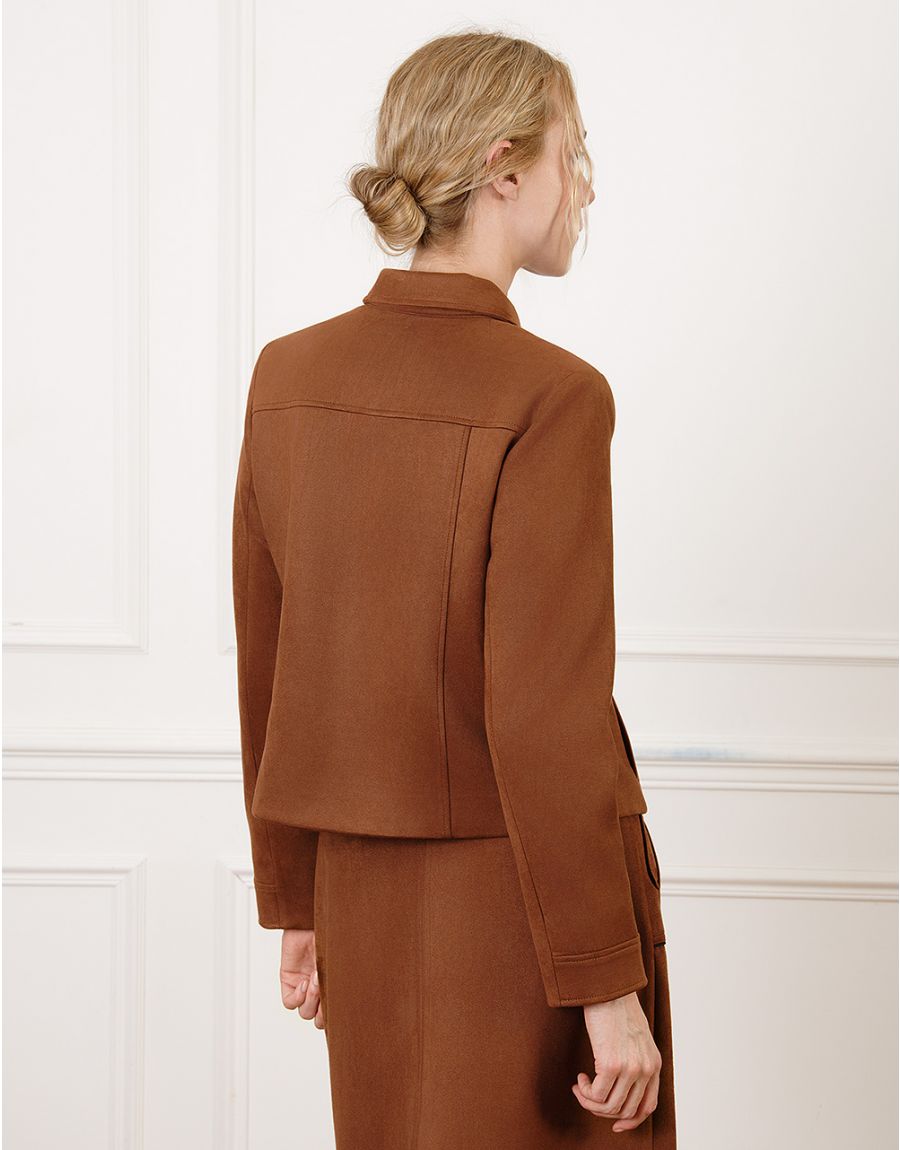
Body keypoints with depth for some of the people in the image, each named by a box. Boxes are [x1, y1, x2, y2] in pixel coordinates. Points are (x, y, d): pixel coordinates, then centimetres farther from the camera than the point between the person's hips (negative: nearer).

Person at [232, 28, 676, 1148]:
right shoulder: (550, 397, -18)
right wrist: (608, 983, -13)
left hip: (360, 892, 6)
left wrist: (296, 905, 16)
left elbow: (268, 676, 7)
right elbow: (544, 716, -20)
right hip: (523, 895, -6)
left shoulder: (287, 375, 1)